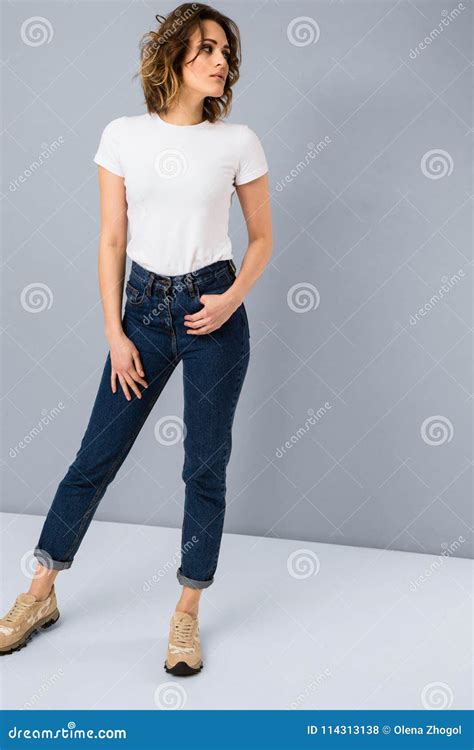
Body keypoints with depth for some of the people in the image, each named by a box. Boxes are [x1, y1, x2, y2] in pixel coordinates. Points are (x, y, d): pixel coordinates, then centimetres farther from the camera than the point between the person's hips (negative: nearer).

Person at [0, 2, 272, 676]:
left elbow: (262, 237, 8)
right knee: (97, 454, 6)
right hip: (144, 307, 1)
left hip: (213, 312, 0)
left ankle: (187, 614, 20)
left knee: (206, 465, 3)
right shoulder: (124, 135, 2)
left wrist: (233, 297, -9)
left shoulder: (238, 142, 1)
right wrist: (115, 332, -2)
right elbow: (112, 240, 2)